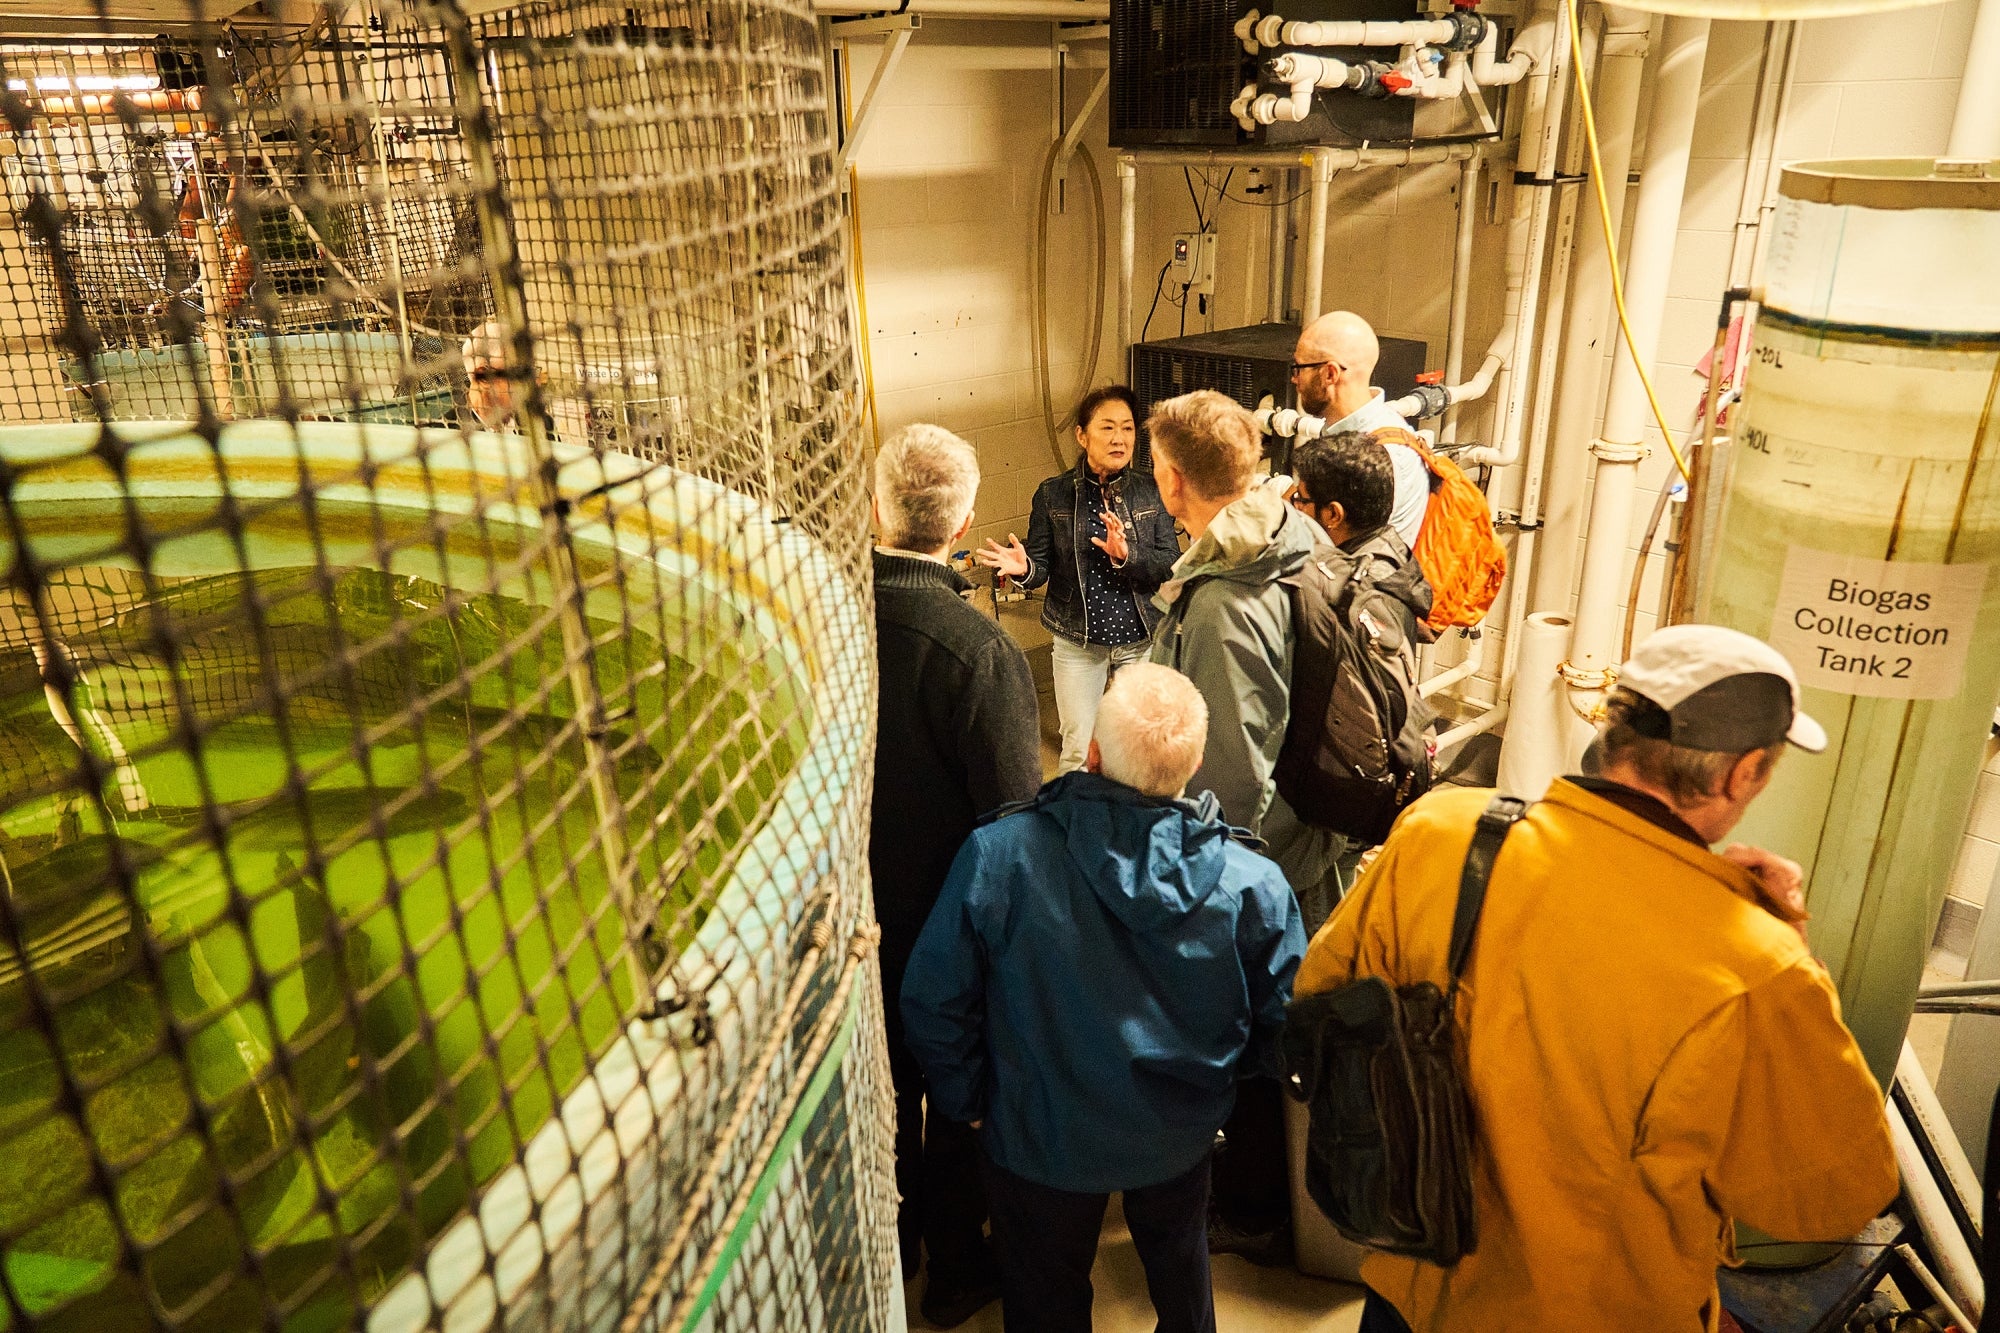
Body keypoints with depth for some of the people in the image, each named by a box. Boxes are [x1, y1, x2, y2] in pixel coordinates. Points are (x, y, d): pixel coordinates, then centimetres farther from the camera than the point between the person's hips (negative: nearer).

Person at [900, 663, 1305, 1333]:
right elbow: (1285, 1026, -12)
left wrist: (970, 1099, 0)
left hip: (1038, 1140, -1)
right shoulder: (1251, 883, -25)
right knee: (1179, 1263, 34)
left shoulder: (997, 855, -29)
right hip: (1180, 1139, 2)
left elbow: (933, 1002, -19)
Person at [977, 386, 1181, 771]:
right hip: (1077, 642, -1)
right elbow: (1043, 566, -4)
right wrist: (1023, 568, -27)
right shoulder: (1052, 495, -6)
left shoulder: (1151, 492, -4)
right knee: (1079, 750, 7)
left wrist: (1127, 556, -27)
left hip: (1142, 640, 1)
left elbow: (1173, 566, -9)